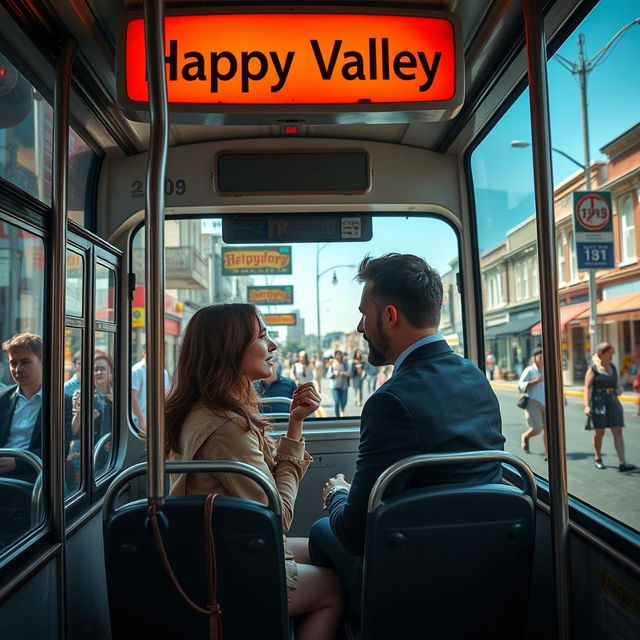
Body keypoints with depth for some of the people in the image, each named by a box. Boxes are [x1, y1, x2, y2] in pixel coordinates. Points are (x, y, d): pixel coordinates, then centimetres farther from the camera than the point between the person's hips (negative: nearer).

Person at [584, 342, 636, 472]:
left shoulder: (612, 367, 11)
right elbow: (587, 387, -11)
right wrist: (587, 405, -19)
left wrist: (618, 390, 2)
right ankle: (598, 459, 25)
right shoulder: (593, 368, -6)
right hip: (598, 402, -5)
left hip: (612, 401, 5)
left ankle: (622, 463, -5)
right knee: (599, 432, 5)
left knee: (618, 432, -3)